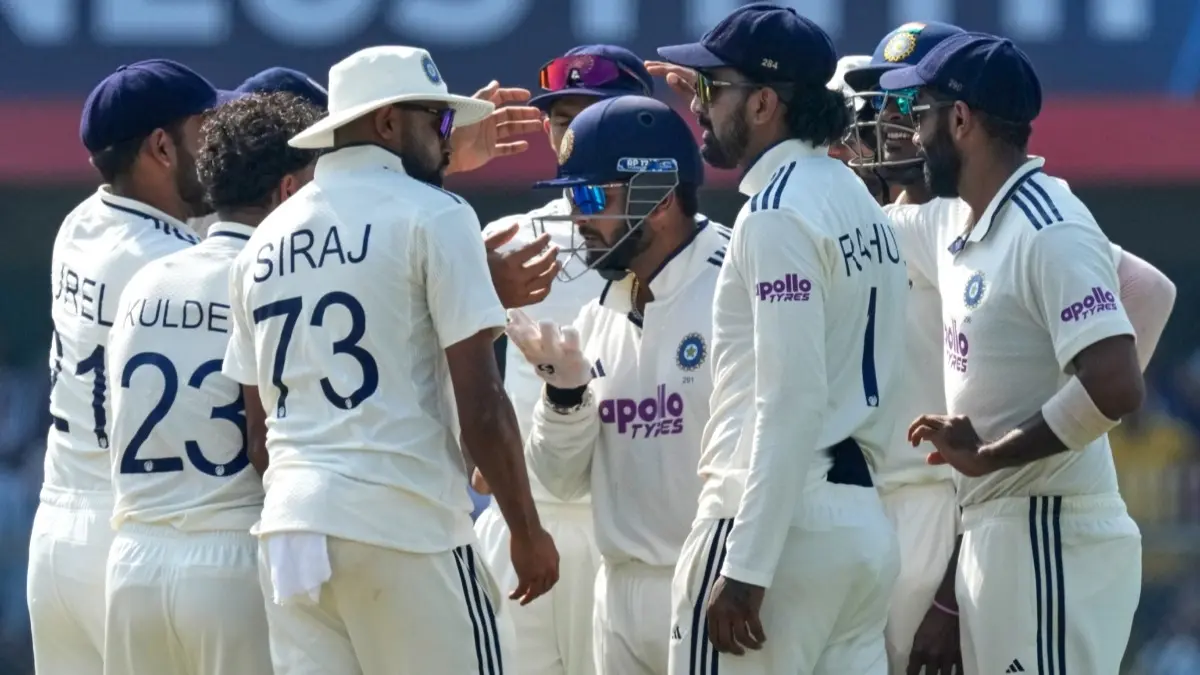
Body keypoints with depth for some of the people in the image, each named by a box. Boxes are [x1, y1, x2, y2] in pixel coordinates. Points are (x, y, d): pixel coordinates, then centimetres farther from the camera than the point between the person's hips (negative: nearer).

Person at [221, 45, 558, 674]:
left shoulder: (265, 242, 16)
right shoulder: (430, 216, -3)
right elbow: (479, 403, -7)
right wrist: (526, 530, 1)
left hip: (287, 527, 6)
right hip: (403, 526, -6)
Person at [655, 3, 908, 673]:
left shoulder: (779, 213, -12)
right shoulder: (863, 204, 16)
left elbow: (791, 403, -19)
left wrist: (746, 567, -20)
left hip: (785, 519, -9)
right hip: (866, 523, 9)